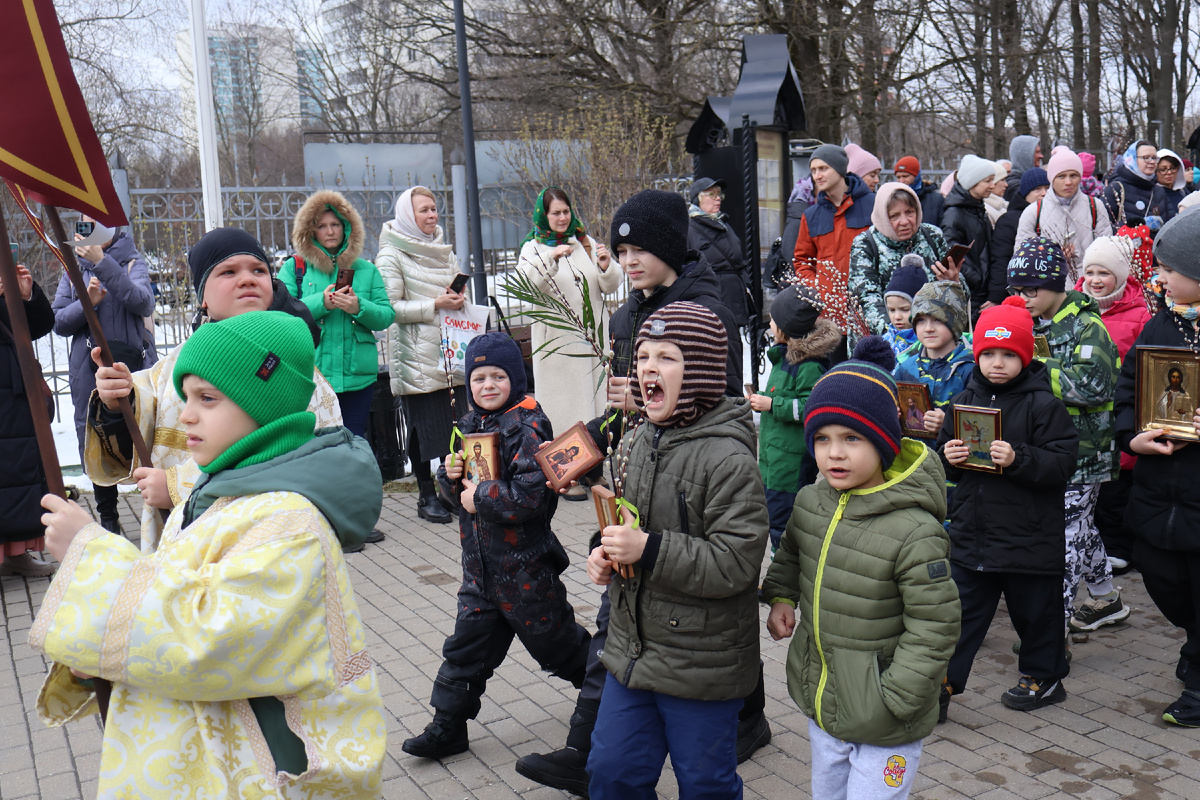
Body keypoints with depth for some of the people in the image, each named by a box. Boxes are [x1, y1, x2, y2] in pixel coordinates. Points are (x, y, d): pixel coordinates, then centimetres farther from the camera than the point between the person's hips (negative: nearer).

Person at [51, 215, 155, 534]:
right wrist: (87, 302, -12)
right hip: (89, 371, 3)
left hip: (132, 365, -3)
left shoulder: (132, 261, 3)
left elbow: (144, 303, -17)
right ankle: (108, 517, 19)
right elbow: (58, 322, 7)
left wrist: (103, 263, -22)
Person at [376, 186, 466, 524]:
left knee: (458, 420, 2)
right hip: (416, 355, -6)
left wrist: (458, 299, 3)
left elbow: (459, 290, 26)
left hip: (450, 348, 6)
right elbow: (390, 307, -12)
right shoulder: (391, 255, -4)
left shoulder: (444, 250, 17)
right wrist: (435, 305, -17)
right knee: (423, 425, -1)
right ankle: (426, 496, 9)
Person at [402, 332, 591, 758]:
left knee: (555, 639, 9)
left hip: (524, 563, -7)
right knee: (468, 644, 13)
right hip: (481, 562, 7)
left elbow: (533, 493, -27)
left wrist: (482, 498, -20)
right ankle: (447, 727, 24)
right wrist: (450, 475, -5)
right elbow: (462, 489, 16)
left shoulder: (528, 425, -16)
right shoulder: (471, 425, 9)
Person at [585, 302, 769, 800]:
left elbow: (735, 564, -25)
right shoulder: (638, 442, 4)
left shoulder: (728, 459, -22)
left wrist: (649, 550, -29)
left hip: (702, 664, -7)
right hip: (632, 650, 7)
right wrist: (608, 557, 0)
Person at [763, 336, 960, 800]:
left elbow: (934, 630, -20)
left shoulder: (915, 531, -25)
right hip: (819, 701, 7)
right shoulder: (810, 502, -4)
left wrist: (892, 700, -18)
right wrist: (781, 596, 3)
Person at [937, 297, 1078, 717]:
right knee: (962, 611, 10)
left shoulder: (1043, 404, -9)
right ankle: (943, 680, 17)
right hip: (971, 534, 4)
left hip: (1029, 536, -4)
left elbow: (1061, 463, -14)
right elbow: (944, 451, 14)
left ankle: (1044, 675, 33)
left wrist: (1017, 459, -28)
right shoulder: (965, 400, 6)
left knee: (1034, 610, 13)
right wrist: (948, 457, -9)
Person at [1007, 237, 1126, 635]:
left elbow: (1095, 385, -27)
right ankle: (1106, 600, 37)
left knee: (1065, 535, -6)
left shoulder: (1086, 325, -14)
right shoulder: (1035, 324, 10)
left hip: (1080, 454, -8)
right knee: (1081, 527, 20)